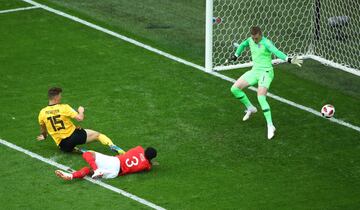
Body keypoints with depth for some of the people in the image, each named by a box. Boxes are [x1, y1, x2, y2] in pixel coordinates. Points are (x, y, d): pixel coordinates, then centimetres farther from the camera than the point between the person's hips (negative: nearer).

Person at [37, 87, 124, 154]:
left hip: (63, 145, 3)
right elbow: (80, 118, -14)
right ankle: (112, 146, -10)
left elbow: (43, 128, 17)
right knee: (97, 135, 12)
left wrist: (44, 135, 39)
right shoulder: (63, 108, -12)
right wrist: (81, 111, 9)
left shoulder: (42, 113, -2)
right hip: (74, 135, -3)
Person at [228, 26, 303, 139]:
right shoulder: (250, 40, 4)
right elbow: (242, 45, 29)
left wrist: (289, 60, -51)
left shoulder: (266, 43, -19)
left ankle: (270, 126, -19)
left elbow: (276, 52, -36)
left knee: (261, 98, -24)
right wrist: (235, 56, 33)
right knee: (234, 89, 2)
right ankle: (250, 108, 23)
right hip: (254, 71, 8)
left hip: (266, 72, -8)